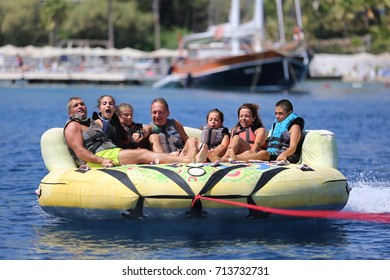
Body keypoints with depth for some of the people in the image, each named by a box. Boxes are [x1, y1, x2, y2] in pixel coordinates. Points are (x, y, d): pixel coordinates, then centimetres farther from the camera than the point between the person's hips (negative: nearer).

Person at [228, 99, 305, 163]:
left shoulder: (294, 126, 2)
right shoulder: (276, 124, 28)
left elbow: (293, 147, -13)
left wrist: (283, 155, -35)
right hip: (271, 155, 8)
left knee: (263, 153, -34)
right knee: (249, 152, -15)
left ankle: (236, 158, -54)